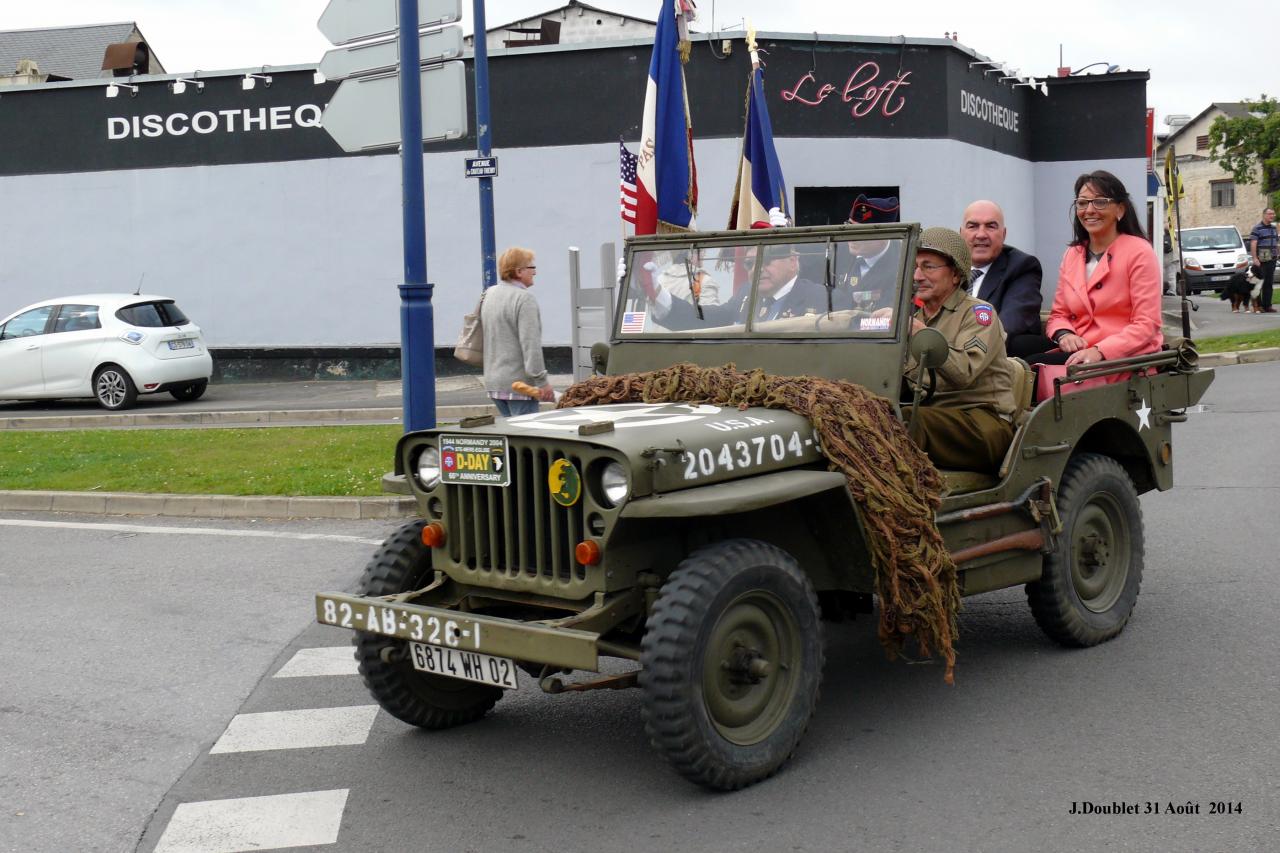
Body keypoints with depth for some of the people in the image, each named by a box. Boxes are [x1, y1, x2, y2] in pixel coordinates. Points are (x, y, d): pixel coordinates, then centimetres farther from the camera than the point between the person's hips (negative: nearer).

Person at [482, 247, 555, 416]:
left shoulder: (490, 294, 12)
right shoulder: (524, 298, -15)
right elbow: (531, 344, -20)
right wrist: (541, 381, -18)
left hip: (493, 381, 9)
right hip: (518, 383, -9)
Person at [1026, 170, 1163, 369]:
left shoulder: (1139, 252, -5)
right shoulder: (1071, 255, 13)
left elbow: (1146, 325, -11)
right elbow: (1059, 314, 15)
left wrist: (1100, 352, -25)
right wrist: (1064, 334, -9)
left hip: (1128, 360, -5)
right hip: (1080, 355, 5)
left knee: (1033, 367, -28)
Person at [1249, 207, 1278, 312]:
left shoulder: (1273, 227, 15)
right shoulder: (1257, 228, -7)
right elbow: (1253, 244, -15)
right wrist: (1255, 258, -23)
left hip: (1272, 259, 7)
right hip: (1261, 260, -7)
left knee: (1268, 283, 8)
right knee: (1259, 283, -3)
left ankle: (1267, 305, 11)